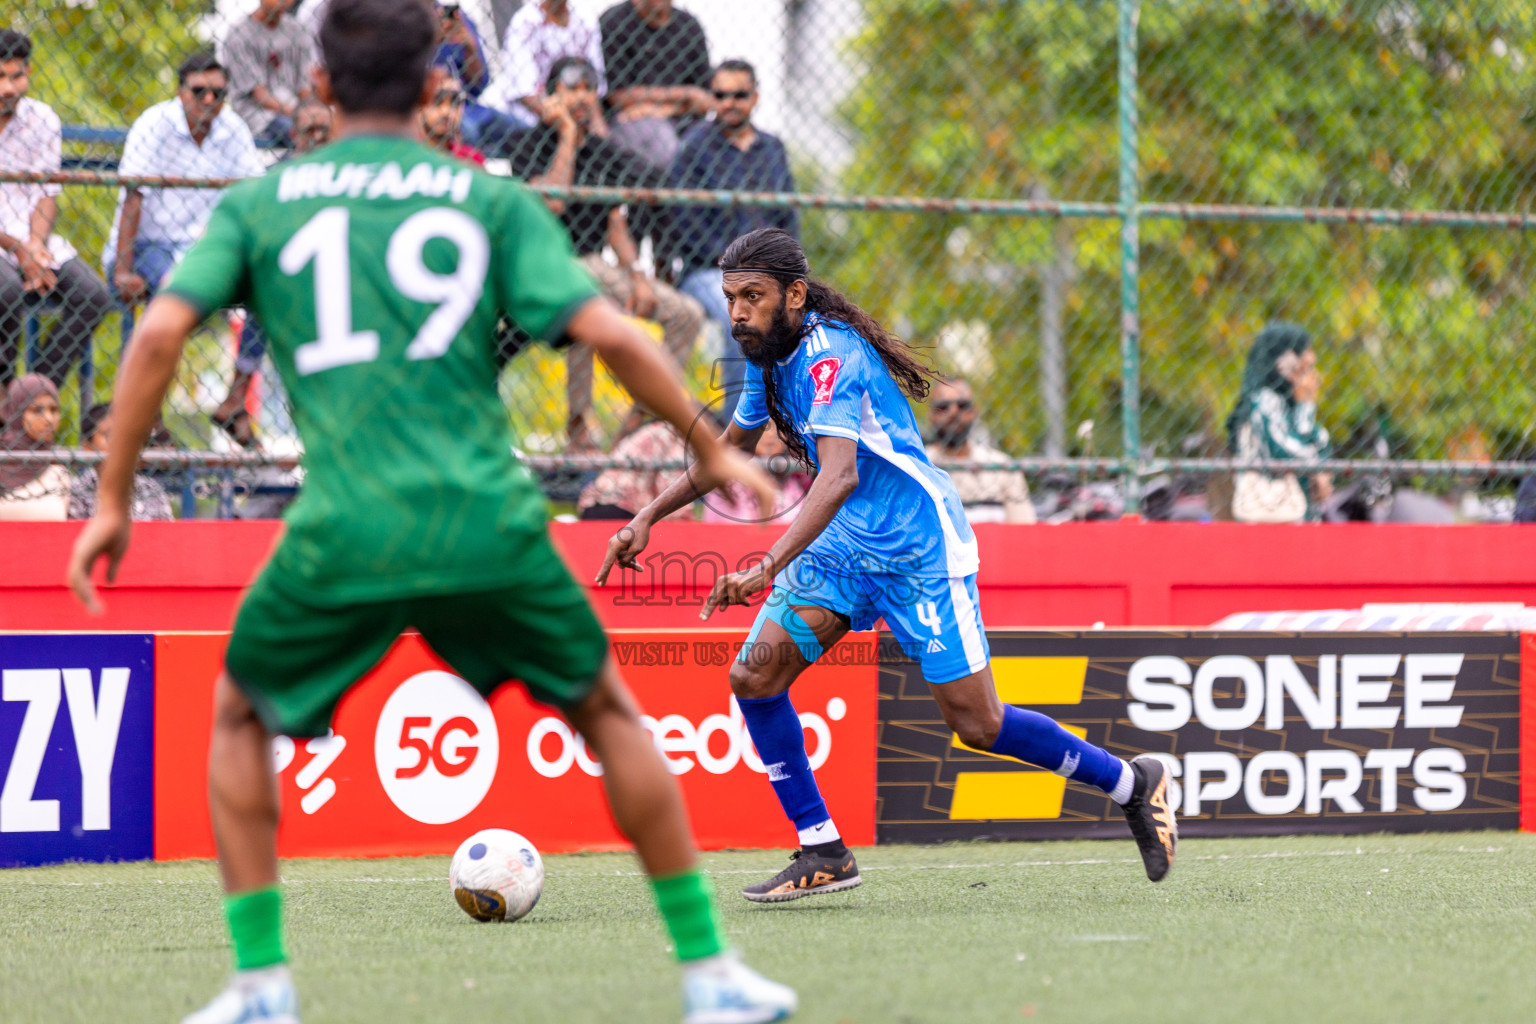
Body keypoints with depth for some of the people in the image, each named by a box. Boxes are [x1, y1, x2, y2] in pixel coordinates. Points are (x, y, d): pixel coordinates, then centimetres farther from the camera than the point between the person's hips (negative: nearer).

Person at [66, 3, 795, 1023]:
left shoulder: (259, 203, 10)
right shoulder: (491, 200, 9)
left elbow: (159, 335, -1)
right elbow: (608, 333, -1)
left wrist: (114, 501, 7)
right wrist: (712, 450, 10)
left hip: (343, 536, 0)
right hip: (489, 528, 0)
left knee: (242, 716, 25)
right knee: (609, 713, 21)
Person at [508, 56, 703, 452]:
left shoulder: (603, 151, 14)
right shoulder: (534, 146, -6)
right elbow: (552, 202, -23)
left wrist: (637, 277, 2)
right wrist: (568, 136, -16)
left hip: (595, 264, 7)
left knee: (688, 313, -2)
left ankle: (642, 412, 3)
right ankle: (578, 423, -26)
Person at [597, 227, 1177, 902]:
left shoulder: (830, 355, -23)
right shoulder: (767, 357, 5)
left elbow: (839, 475, -37)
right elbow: (731, 446, 24)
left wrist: (767, 568, -47)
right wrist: (649, 517, 17)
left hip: (918, 548, -8)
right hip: (842, 546, 8)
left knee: (977, 725, -7)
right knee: (754, 675, -11)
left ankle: (1131, 783, 15)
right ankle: (822, 854, -2)